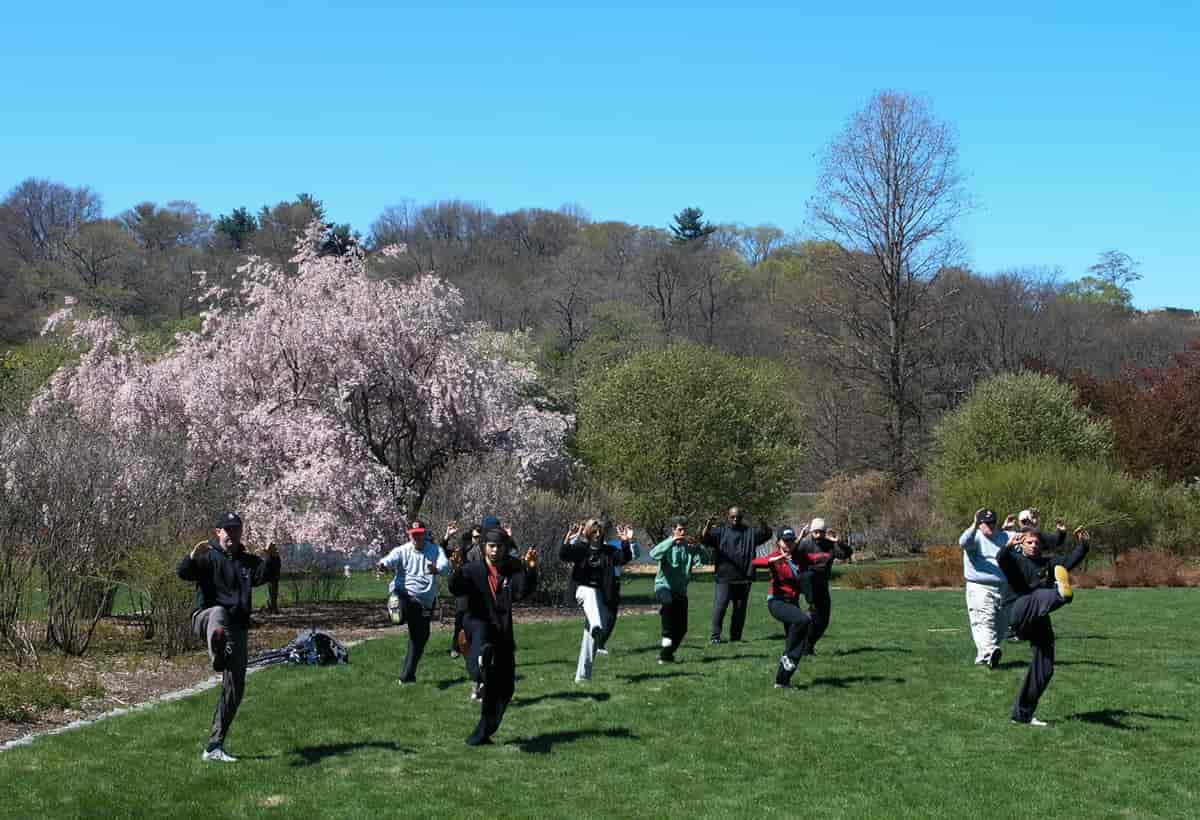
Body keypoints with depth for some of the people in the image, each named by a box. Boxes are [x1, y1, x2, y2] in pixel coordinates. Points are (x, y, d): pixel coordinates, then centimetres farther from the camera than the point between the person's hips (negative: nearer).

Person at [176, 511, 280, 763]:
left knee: (235, 688, 2)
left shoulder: (248, 561, 19)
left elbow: (267, 575, 1)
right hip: (206, 617, -5)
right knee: (219, 613, -41)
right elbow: (183, 573, -14)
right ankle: (217, 650, -77)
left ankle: (215, 746, 12)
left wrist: (272, 559, -20)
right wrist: (193, 556, -34)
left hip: (237, 628, 5)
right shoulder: (208, 557, 5)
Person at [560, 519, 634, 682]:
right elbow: (563, 556, -14)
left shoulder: (608, 551, 8)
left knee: (590, 637, 0)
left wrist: (625, 542, -19)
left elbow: (625, 558, -5)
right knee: (591, 594, -41)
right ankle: (596, 626, -69)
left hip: (601, 596, 3)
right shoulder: (579, 548, 1)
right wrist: (568, 539, -29)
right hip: (584, 590, -3)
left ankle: (582, 675, 7)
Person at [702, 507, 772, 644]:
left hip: (743, 579, 3)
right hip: (724, 578, -3)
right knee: (720, 606, -11)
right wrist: (708, 526, -28)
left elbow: (766, 535, 1)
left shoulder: (750, 533, 10)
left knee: (740, 609, 8)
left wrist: (763, 525, -22)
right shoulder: (720, 532, 6)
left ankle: (735, 636, 19)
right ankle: (715, 635, -5)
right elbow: (705, 539, -7)